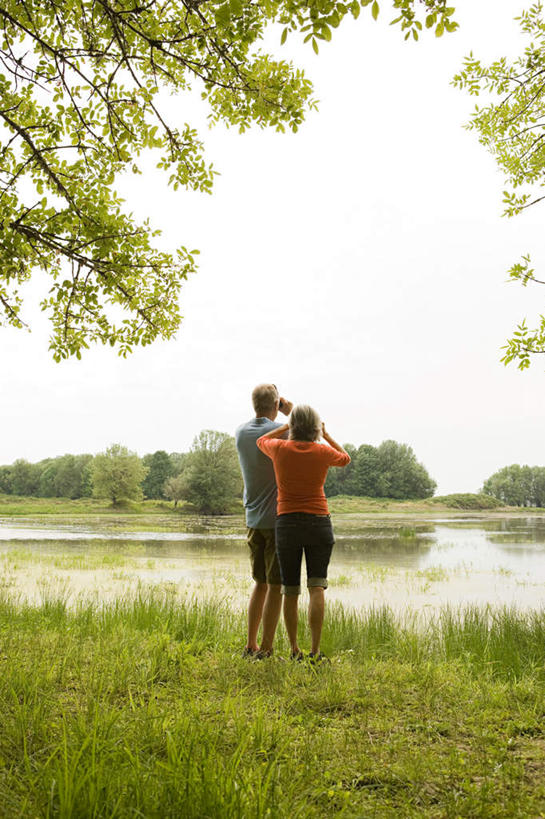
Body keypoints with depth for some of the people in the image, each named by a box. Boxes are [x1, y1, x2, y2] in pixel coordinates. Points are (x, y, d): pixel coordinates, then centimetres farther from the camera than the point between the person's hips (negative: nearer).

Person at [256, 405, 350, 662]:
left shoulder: (280, 449, -4)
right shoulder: (323, 452, -3)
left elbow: (261, 441, 21)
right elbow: (345, 458, 20)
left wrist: (286, 427, 21)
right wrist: (325, 435, 20)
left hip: (287, 523, 1)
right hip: (319, 523, -1)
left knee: (290, 591, 9)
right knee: (316, 587, -3)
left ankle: (294, 650, 14)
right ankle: (315, 651, -11)